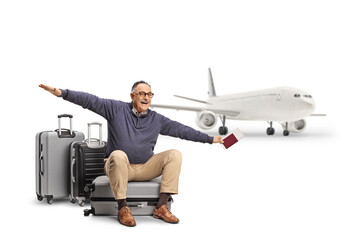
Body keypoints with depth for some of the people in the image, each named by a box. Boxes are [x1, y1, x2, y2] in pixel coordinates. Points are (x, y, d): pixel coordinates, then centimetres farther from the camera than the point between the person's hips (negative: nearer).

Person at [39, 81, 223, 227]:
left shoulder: (156, 119, 8)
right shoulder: (116, 109, -1)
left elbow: (181, 130, 11)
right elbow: (90, 101, -9)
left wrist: (209, 139, 12)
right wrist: (63, 93, -21)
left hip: (145, 168, 4)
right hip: (119, 167, -4)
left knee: (175, 155, -14)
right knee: (118, 155, -37)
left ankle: (161, 207, -19)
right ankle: (122, 208, -28)